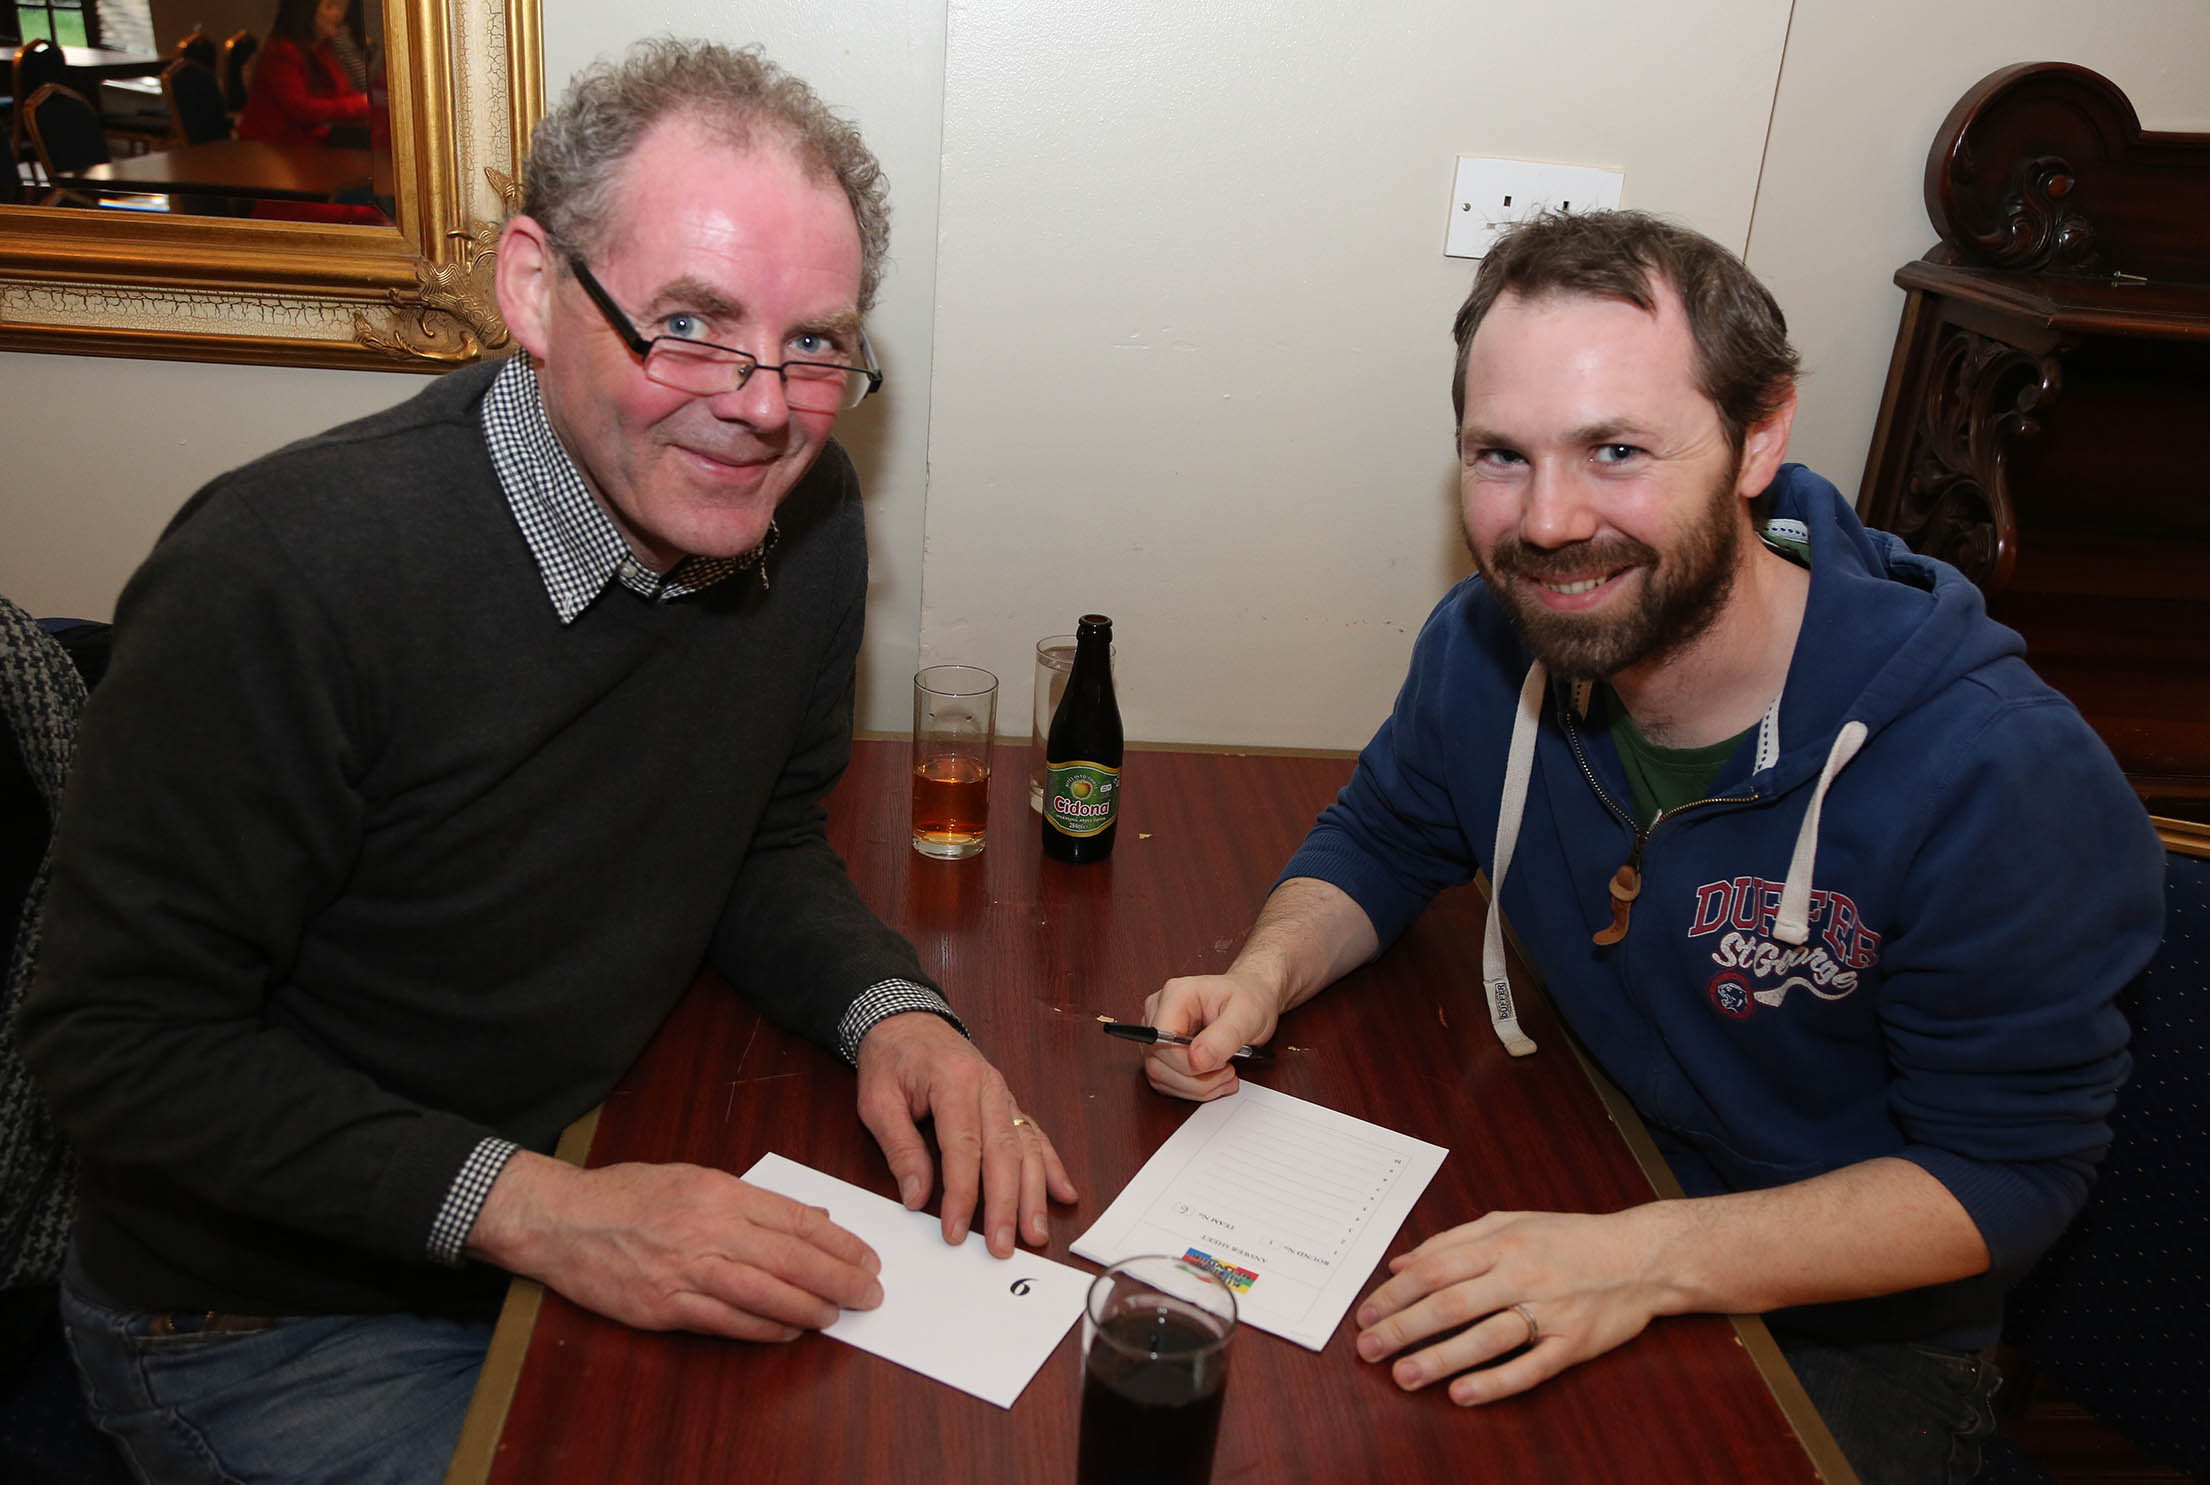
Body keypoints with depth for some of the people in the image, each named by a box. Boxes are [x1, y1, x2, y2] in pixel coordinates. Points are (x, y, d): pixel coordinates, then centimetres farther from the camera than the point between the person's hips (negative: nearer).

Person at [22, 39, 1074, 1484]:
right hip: (278, 1322, -5)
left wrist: (890, 1012, -13)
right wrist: (529, 1208, -29)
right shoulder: (287, 571, -27)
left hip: (610, 1196, 5)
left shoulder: (804, 511, -7)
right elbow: (123, 1035, -20)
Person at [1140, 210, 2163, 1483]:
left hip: (1851, 1332, -3)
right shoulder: (1490, 642, -12)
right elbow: (1381, 843, 6)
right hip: (1565, 1210, 4)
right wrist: (1267, 976, -16)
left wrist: (1651, 1260, -33)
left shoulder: (2003, 775, -27)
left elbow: (2006, 1171, -20)